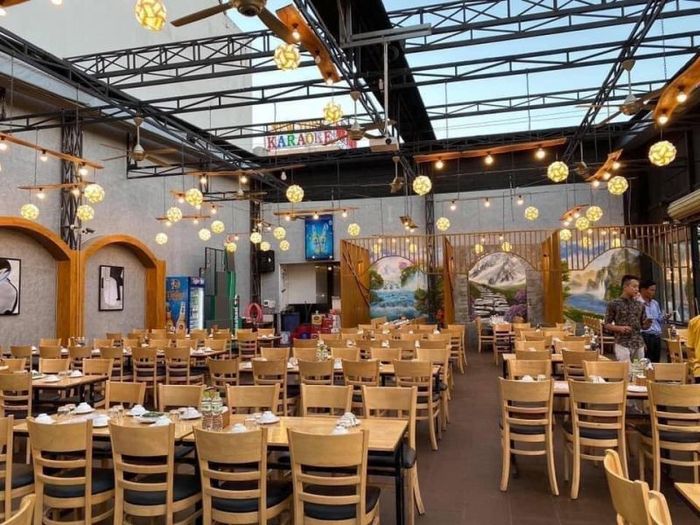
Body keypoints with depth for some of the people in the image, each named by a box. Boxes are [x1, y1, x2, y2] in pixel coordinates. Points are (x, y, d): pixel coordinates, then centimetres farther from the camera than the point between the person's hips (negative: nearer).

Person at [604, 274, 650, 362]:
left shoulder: (640, 305, 9)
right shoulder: (613, 304, -5)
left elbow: (643, 325, 13)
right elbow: (607, 325, -2)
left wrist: (648, 323, -10)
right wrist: (620, 328, -19)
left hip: (639, 344, 5)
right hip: (622, 344, -5)